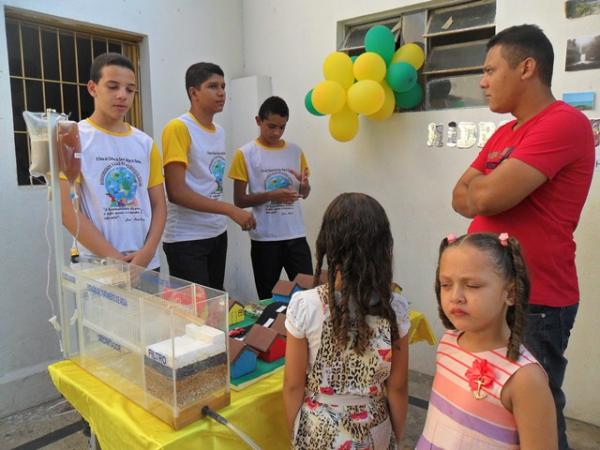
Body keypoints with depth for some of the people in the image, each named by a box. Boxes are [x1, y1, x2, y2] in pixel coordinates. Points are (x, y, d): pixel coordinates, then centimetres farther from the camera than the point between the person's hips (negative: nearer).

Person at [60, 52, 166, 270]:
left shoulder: (146, 143, 8)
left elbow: (159, 205, 6)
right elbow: (67, 210, -9)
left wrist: (147, 253, -9)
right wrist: (115, 259, -14)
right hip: (97, 266, -3)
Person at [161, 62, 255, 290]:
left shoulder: (219, 132, 11)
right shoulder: (178, 128, -13)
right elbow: (176, 192, -20)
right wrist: (231, 210, -21)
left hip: (217, 233, 8)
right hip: (186, 238, -7)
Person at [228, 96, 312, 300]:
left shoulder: (295, 151, 7)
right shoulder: (245, 154, -4)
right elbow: (239, 201, -5)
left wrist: (305, 185, -8)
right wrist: (271, 195, -20)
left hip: (296, 235, 3)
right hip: (264, 238, -3)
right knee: (268, 298, 8)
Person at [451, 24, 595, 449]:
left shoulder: (565, 123, -15)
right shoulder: (505, 132, 15)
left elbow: (487, 197, -24)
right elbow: (461, 198, 8)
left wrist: (482, 184, -3)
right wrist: (493, 187, -11)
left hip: (535, 303, -8)